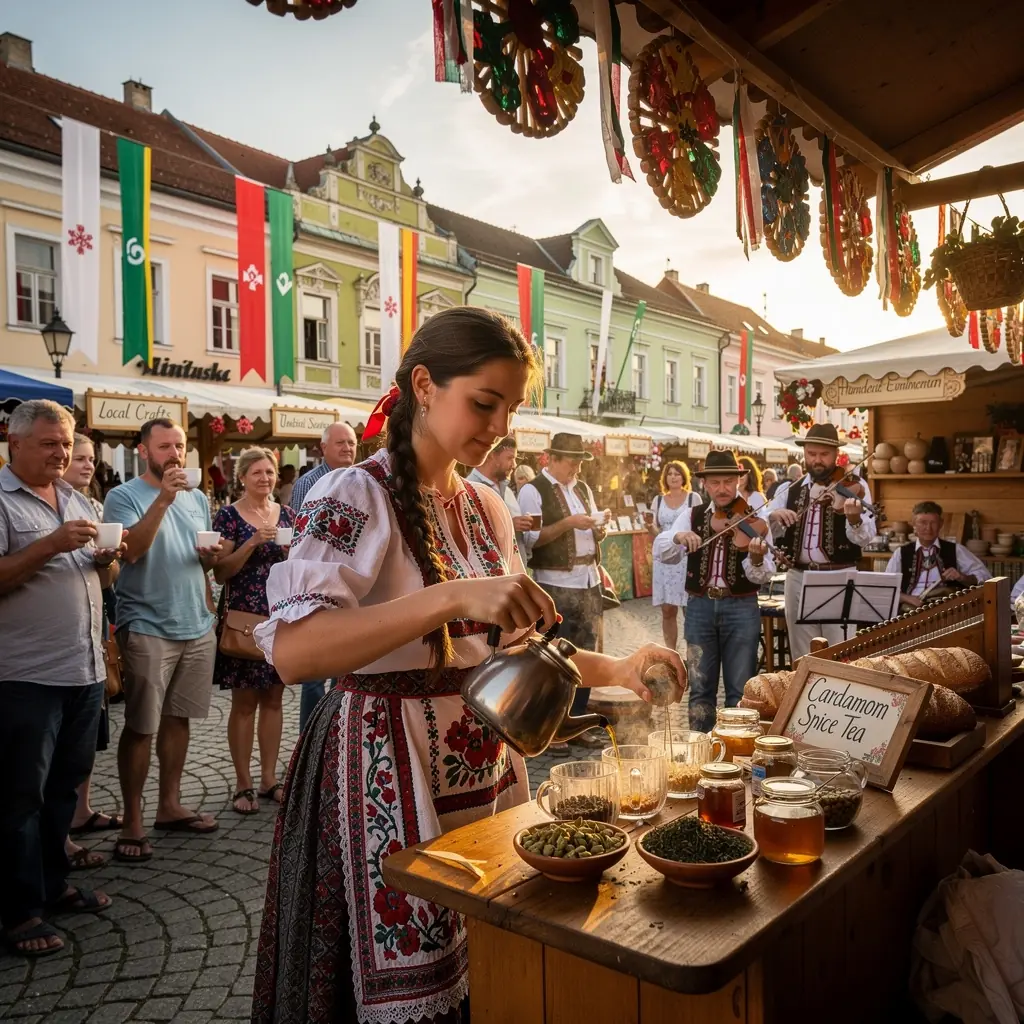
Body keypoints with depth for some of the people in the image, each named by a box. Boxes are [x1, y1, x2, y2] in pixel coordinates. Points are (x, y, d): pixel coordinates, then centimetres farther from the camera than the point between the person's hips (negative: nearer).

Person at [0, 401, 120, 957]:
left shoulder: (77, 499, 14)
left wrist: (105, 558, -1)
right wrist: (51, 545, -23)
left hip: (85, 669, 7)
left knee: (64, 785, 16)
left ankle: (54, 884, 30)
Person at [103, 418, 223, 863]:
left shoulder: (198, 498, 12)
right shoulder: (124, 496, -6)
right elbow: (130, 550, -23)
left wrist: (211, 556, -2)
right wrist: (163, 498, -27)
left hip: (198, 626, 6)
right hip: (147, 629, -6)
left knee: (178, 718, 13)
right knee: (141, 726, 0)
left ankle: (170, 805, 25)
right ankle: (132, 822, 11)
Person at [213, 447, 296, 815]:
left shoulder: (286, 514, 9)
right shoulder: (229, 515, -3)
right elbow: (221, 573, -7)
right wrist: (253, 542, -18)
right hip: (244, 618, -4)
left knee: (273, 699, 9)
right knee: (244, 702, 2)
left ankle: (269, 778, 19)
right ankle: (243, 783, 12)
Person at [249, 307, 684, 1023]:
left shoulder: (488, 509, 8)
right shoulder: (358, 498, -14)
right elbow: (291, 651, -29)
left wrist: (616, 670, 0)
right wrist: (452, 596, -37)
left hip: (486, 761, 7)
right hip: (390, 769, -6)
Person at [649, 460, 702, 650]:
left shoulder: (694, 498, 3)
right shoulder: (658, 500, 11)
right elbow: (655, 533, 12)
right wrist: (650, 526, -10)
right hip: (664, 559, 3)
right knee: (667, 610, 3)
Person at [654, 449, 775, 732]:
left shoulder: (754, 519, -2)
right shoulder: (691, 515, 5)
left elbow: (763, 576, -10)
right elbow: (660, 552, -6)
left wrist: (756, 559, -32)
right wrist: (678, 536, -26)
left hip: (741, 608, -2)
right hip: (700, 607, 2)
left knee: (740, 690, 6)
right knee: (700, 687, 10)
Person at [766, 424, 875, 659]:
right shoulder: (789, 490, 8)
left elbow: (865, 537, -14)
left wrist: (855, 519, -35)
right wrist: (774, 515, -19)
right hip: (798, 579, 3)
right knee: (802, 656, 12)